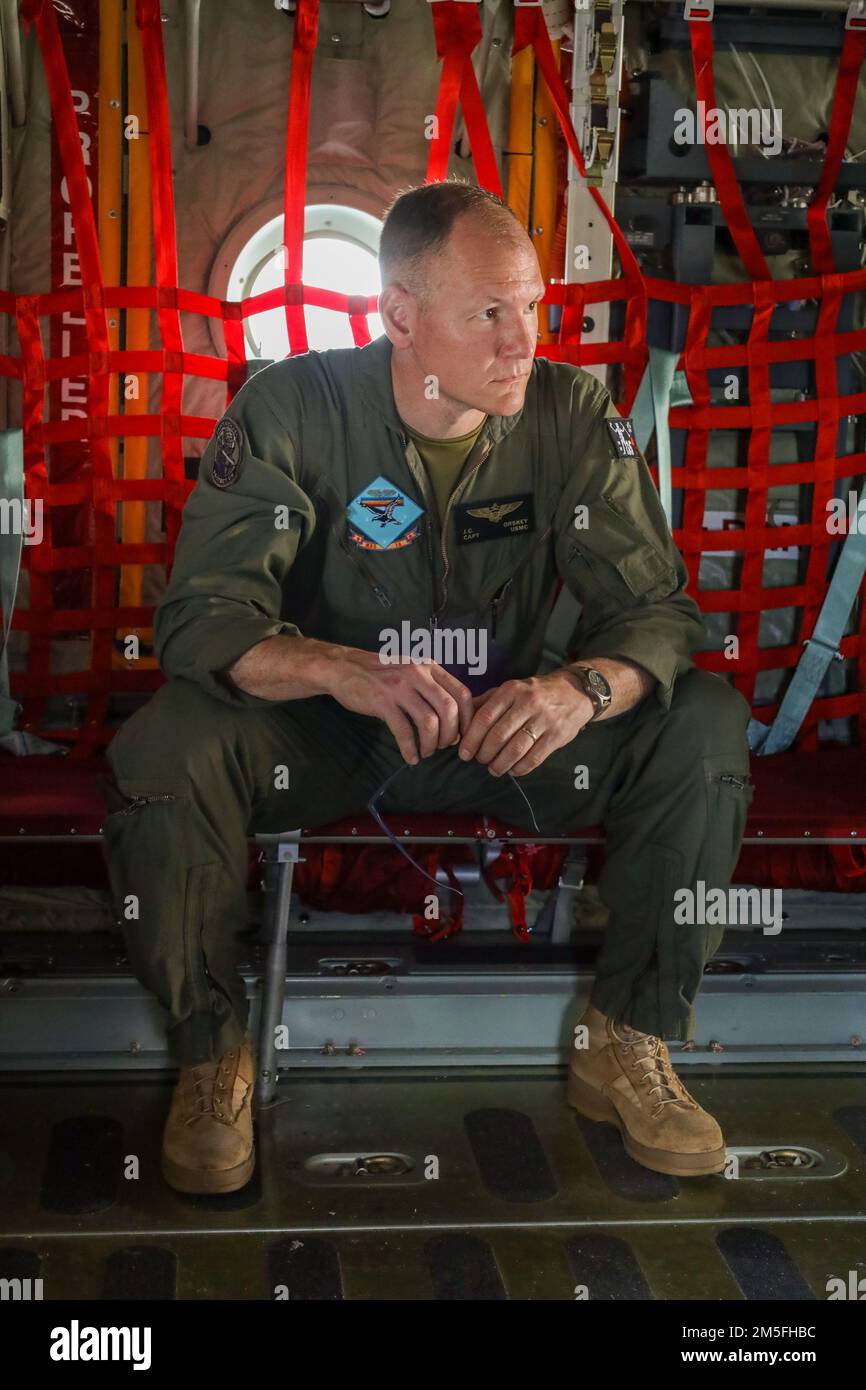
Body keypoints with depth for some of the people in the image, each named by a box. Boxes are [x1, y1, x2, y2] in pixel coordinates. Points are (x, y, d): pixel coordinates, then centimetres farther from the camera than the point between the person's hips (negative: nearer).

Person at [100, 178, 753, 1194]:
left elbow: (658, 608, -9)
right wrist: (346, 671, -40)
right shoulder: (290, 410, -13)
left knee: (706, 726, -20)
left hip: (503, 731, 2)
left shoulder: (573, 414, -7)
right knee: (163, 746, -31)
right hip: (318, 738, -1)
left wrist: (583, 688, -34)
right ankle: (211, 1053, -6)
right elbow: (200, 616, -19)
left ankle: (627, 1044, -3)